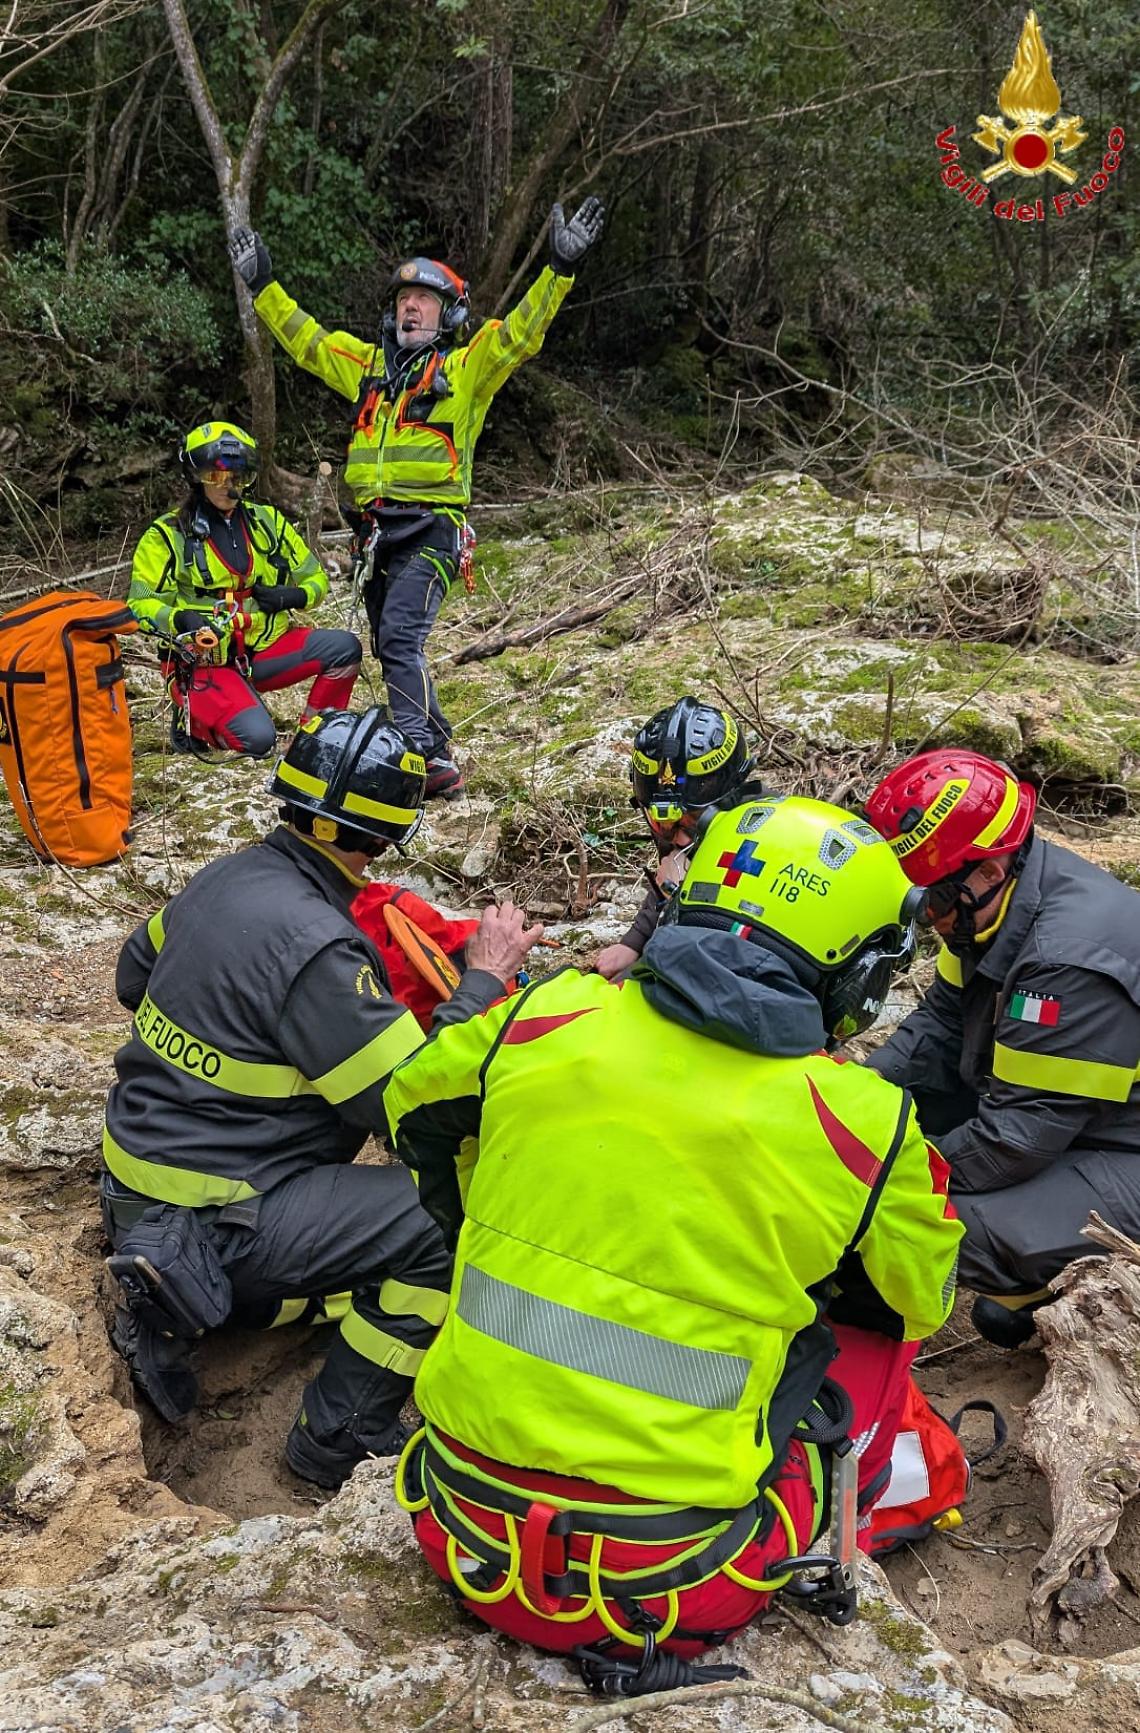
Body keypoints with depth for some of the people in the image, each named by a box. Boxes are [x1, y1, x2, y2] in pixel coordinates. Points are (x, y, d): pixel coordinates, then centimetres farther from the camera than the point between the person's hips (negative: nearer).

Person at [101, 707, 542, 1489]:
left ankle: (171, 1316, 17)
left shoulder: (223, 877, -1)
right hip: (207, 1220, -9)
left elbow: (135, 975, 18)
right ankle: (340, 1437, 0)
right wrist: (482, 979, -15)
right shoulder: (313, 946, -27)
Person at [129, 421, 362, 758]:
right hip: (206, 659, -5)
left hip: (266, 647, 5)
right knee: (257, 738, -28)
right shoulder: (168, 535, -1)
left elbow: (315, 579, 15)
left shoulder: (267, 521, 11)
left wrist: (293, 596, -9)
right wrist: (181, 619, -27)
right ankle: (192, 721, 5)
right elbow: (140, 604, -6)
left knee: (345, 648, -18)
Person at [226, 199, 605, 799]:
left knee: (399, 638, -22)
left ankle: (423, 758, -23)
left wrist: (559, 270, -18)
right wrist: (263, 287, 29)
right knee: (390, 648, 11)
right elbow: (305, 339, 28)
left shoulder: (467, 367, 3)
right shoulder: (370, 364, 20)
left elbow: (520, 332, -9)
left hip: (430, 529, -7)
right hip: (375, 528, 7)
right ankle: (437, 754, 21)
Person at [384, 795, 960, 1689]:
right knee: (881, 1326, 17)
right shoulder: (865, 1122, -12)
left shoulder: (550, 1017, -5)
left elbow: (417, 1110, 16)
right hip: (666, 1579, -2)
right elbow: (924, 1298, 9)